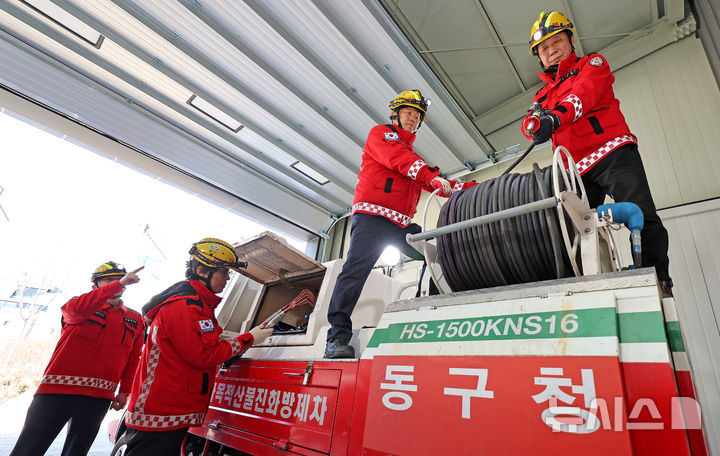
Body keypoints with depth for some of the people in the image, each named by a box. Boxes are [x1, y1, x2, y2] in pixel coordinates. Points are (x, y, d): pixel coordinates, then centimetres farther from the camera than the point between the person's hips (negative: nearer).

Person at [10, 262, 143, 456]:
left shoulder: (135, 320, 13)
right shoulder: (79, 304, 6)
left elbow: (133, 360, 13)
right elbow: (76, 308, -19)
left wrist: (124, 391, 6)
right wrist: (119, 284, -30)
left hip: (99, 396, 2)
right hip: (58, 389, -2)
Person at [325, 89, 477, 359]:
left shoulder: (414, 157, 30)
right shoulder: (380, 134, 11)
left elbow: (433, 184, 20)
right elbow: (396, 158, -11)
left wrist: (472, 188, 8)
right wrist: (431, 175, -23)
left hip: (402, 224, 8)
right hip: (372, 216, -7)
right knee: (357, 267, -19)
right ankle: (338, 336, -19)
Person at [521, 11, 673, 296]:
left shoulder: (592, 64, 15)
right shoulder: (544, 95, 26)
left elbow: (585, 94, -10)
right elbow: (529, 124, 6)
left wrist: (556, 116, -30)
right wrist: (535, 121, -20)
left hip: (613, 153, -4)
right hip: (577, 170, 4)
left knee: (642, 217, -16)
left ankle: (659, 281, -10)